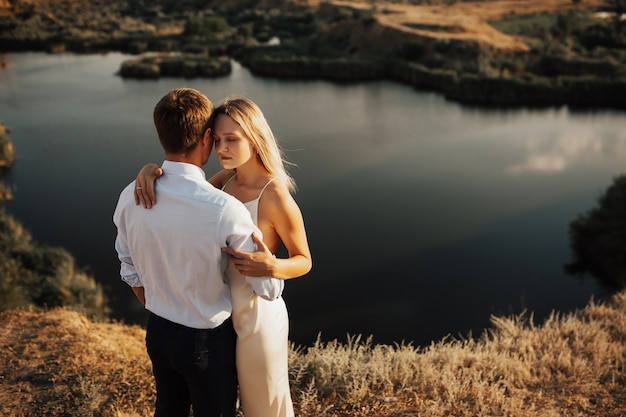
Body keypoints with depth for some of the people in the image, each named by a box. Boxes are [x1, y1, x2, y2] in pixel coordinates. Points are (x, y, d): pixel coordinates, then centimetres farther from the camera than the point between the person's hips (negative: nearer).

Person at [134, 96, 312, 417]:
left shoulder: (276, 198, -24)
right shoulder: (226, 179, -3)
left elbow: (304, 261, -15)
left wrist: (271, 267, -35)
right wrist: (148, 170, -22)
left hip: (256, 315, -7)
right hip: (221, 313, 7)